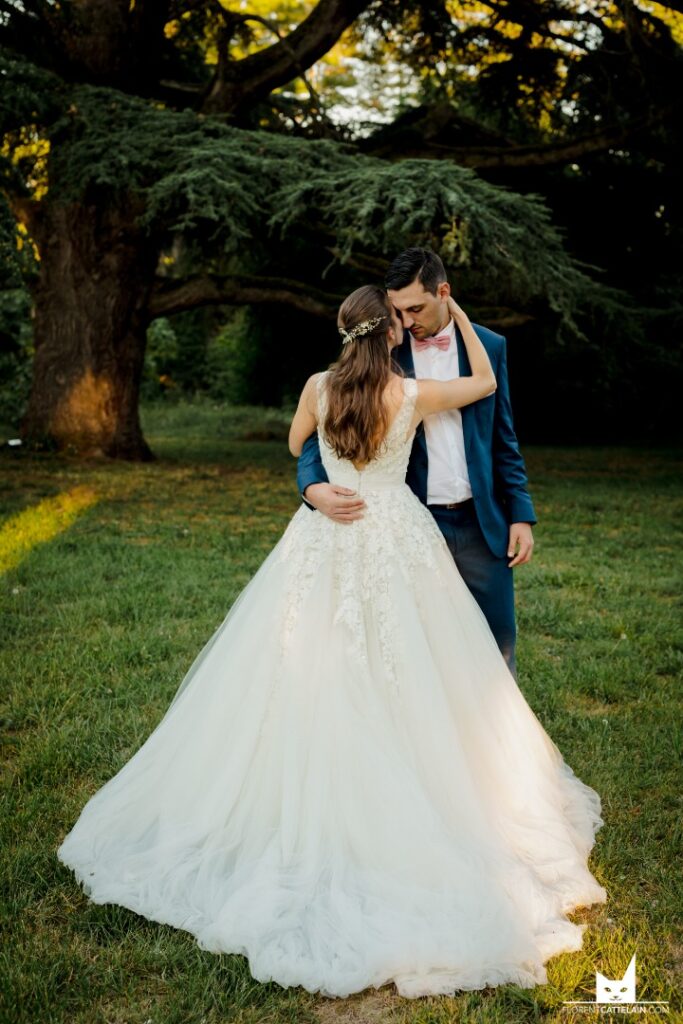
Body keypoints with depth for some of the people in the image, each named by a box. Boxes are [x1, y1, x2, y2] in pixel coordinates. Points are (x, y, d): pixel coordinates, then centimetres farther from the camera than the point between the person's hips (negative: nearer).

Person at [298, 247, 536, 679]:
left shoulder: (490, 346, 4)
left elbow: (504, 440, 9)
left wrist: (521, 514, 4)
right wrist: (314, 488, -22)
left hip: (481, 522, 2)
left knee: (497, 644, 10)